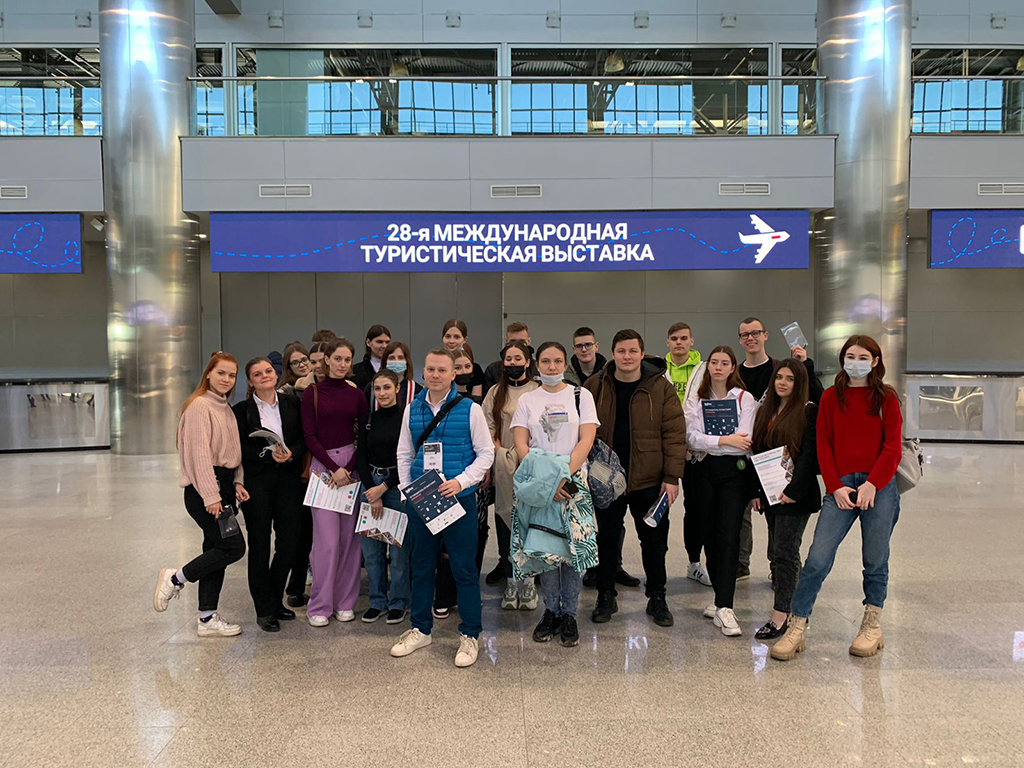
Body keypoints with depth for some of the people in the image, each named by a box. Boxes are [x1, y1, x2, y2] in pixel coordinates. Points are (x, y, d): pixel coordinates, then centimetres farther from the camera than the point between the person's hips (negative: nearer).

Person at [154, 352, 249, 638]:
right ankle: (174, 579, 6)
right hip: (204, 488, -9)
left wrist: (237, 482, 7)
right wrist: (210, 495, -21)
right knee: (234, 547, -10)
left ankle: (208, 619, 16)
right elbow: (200, 452, -18)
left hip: (224, 486, 9)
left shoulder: (225, 408, 17)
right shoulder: (199, 405, -12)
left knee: (216, 550, 9)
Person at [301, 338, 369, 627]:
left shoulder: (356, 394, 7)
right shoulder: (312, 392, 1)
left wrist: (349, 469, -7)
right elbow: (310, 436, -3)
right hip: (322, 466, -2)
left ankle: (345, 602, 17)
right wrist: (334, 468, -10)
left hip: (353, 465, 2)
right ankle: (319, 605, 8)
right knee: (327, 539, -6)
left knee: (350, 536, 4)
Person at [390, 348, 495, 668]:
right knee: (421, 566, 14)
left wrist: (460, 482, -14)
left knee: (464, 568, 3)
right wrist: (406, 490, 4)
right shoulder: (412, 409, 6)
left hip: (457, 498, -3)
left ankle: (469, 635, 17)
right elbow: (404, 454, 14)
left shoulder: (470, 409, -4)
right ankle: (420, 629, 30)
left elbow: (486, 453, -2)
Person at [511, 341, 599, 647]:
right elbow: (520, 443, 1)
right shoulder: (527, 400, 9)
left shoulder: (581, 395, 6)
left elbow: (586, 440, -3)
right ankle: (551, 611, 16)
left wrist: (564, 476, -15)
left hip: (574, 480, -1)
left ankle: (569, 614, 9)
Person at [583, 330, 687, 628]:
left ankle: (657, 598, 25)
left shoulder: (660, 387, -3)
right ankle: (606, 597, 26)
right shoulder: (595, 387, 0)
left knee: (654, 541, 9)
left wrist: (672, 477, -9)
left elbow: (674, 433, -4)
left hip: (649, 480, -1)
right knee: (606, 539, 11)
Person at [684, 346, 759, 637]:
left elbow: (745, 442, -8)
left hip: (734, 471, -3)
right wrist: (725, 440, -13)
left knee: (729, 536, -11)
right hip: (704, 472, 3)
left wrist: (708, 443, -8)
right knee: (710, 535, 7)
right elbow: (692, 438, -3)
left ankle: (724, 607, -12)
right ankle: (721, 598, 20)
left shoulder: (744, 399, 3)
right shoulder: (696, 400, 11)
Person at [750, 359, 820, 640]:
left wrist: (794, 490, -17)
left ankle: (780, 617, -2)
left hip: (795, 494, -7)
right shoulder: (765, 411, 14)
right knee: (776, 553, 11)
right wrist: (755, 490, 9)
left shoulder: (809, 412, -6)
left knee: (784, 552, -7)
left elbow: (810, 454, -13)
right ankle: (796, 608, 23)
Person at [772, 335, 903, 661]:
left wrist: (872, 483, -11)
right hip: (841, 487, 1)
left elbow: (893, 447, 0)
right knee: (817, 558, -7)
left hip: (879, 486, 0)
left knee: (875, 560, 8)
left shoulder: (886, 398, 6)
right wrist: (835, 487, -5)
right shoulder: (831, 397, 9)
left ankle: (872, 625, 26)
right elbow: (824, 446, 6)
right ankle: (796, 628, 0)